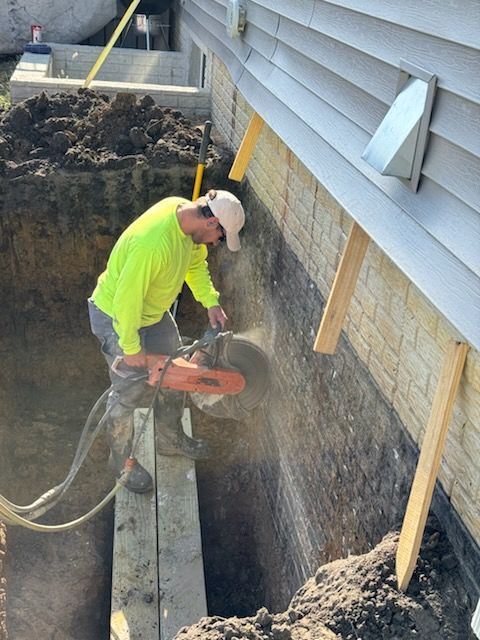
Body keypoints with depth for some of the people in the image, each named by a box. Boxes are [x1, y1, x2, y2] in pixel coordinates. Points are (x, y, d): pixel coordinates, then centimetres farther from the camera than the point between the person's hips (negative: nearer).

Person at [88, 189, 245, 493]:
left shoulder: (188, 214, -13)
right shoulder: (153, 243, -41)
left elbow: (196, 263, 6)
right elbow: (127, 299, -32)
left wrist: (211, 303, -2)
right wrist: (132, 348, -20)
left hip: (154, 311, 8)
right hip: (118, 317, -8)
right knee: (130, 392, 6)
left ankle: (171, 440, 39)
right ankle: (121, 459, 30)